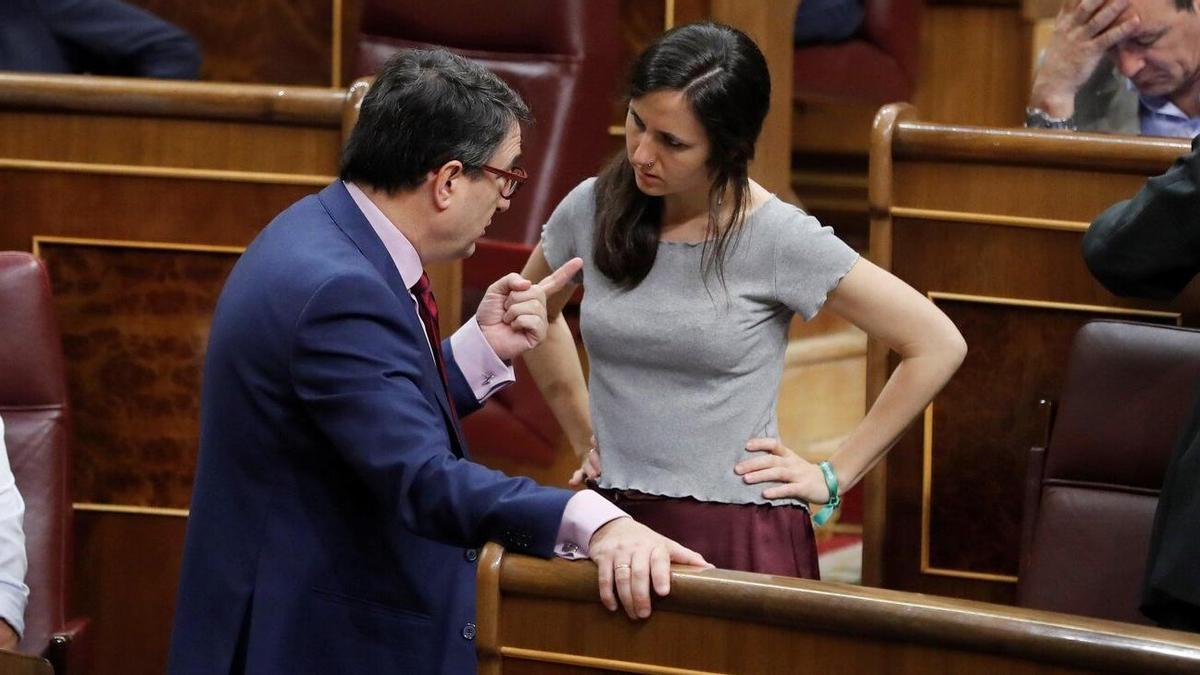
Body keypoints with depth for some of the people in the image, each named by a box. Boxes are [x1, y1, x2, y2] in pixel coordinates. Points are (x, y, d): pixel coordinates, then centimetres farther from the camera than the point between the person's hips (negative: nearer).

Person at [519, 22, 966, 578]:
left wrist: (834, 476, -6)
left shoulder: (778, 238, -13)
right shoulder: (593, 209, -1)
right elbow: (536, 313, 22)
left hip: (740, 537, -4)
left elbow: (938, 346, -9)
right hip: (616, 526, 4)